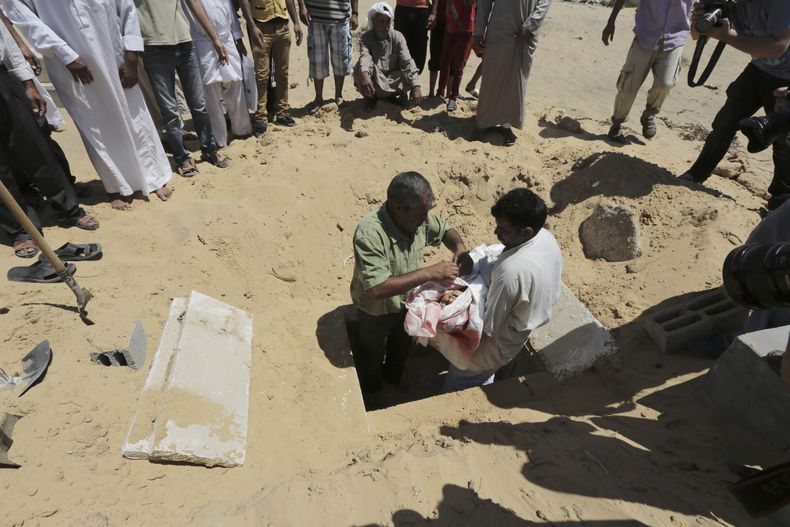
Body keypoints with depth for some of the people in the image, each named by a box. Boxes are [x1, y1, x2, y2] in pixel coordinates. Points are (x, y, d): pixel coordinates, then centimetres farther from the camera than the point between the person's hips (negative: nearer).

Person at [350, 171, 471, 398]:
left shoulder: (418, 217, -20)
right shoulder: (369, 234, -40)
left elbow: (445, 230, -1)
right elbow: (378, 288, -46)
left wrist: (460, 247, -23)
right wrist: (430, 273, -45)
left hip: (407, 302, 5)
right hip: (376, 311, -5)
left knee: (402, 347, 32)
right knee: (373, 355, 24)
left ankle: (394, 379, 64)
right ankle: (372, 394, 57)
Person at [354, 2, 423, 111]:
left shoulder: (397, 37, -9)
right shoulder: (367, 37, -12)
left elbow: (407, 62, -21)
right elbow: (364, 57, -33)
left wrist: (416, 87, -37)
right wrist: (365, 76, -56)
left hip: (392, 81, 2)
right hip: (374, 82, -2)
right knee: (361, 66, -31)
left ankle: (394, 94, 7)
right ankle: (370, 97, -2)